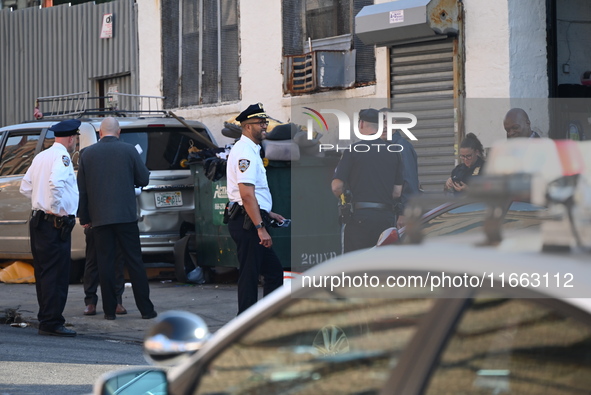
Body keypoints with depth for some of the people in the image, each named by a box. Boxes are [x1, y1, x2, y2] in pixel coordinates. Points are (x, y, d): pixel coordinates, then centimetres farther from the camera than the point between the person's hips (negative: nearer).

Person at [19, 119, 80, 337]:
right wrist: (56, 209, -18)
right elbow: (55, 183, -29)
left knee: (43, 273, 13)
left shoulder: (41, 157, 15)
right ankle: (52, 323, -9)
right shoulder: (62, 157, -12)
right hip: (56, 224, -9)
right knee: (56, 274, -8)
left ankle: (46, 319, 18)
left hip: (38, 219, 9)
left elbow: (26, 187, 19)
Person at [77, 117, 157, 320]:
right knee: (134, 261, 3)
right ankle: (146, 309, 3)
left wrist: (84, 217, 11)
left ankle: (109, 310, 4)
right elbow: (144, 179, 2)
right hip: (126, 215, -1)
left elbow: (81, 189, 5)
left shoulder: (87, 154, 3)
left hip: (99, 218, 1)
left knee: (105, 262, 4)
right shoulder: (129, 150, -2)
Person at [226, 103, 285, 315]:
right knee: (249, 275, -7)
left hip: (251, 222, 11)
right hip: (248, 223, -11)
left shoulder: (251, 150, 20)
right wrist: (260, 227, -26)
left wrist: (268, 213, 27)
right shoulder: (245, 152, -15)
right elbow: (246, 194, -24)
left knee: (274, 271, 14)